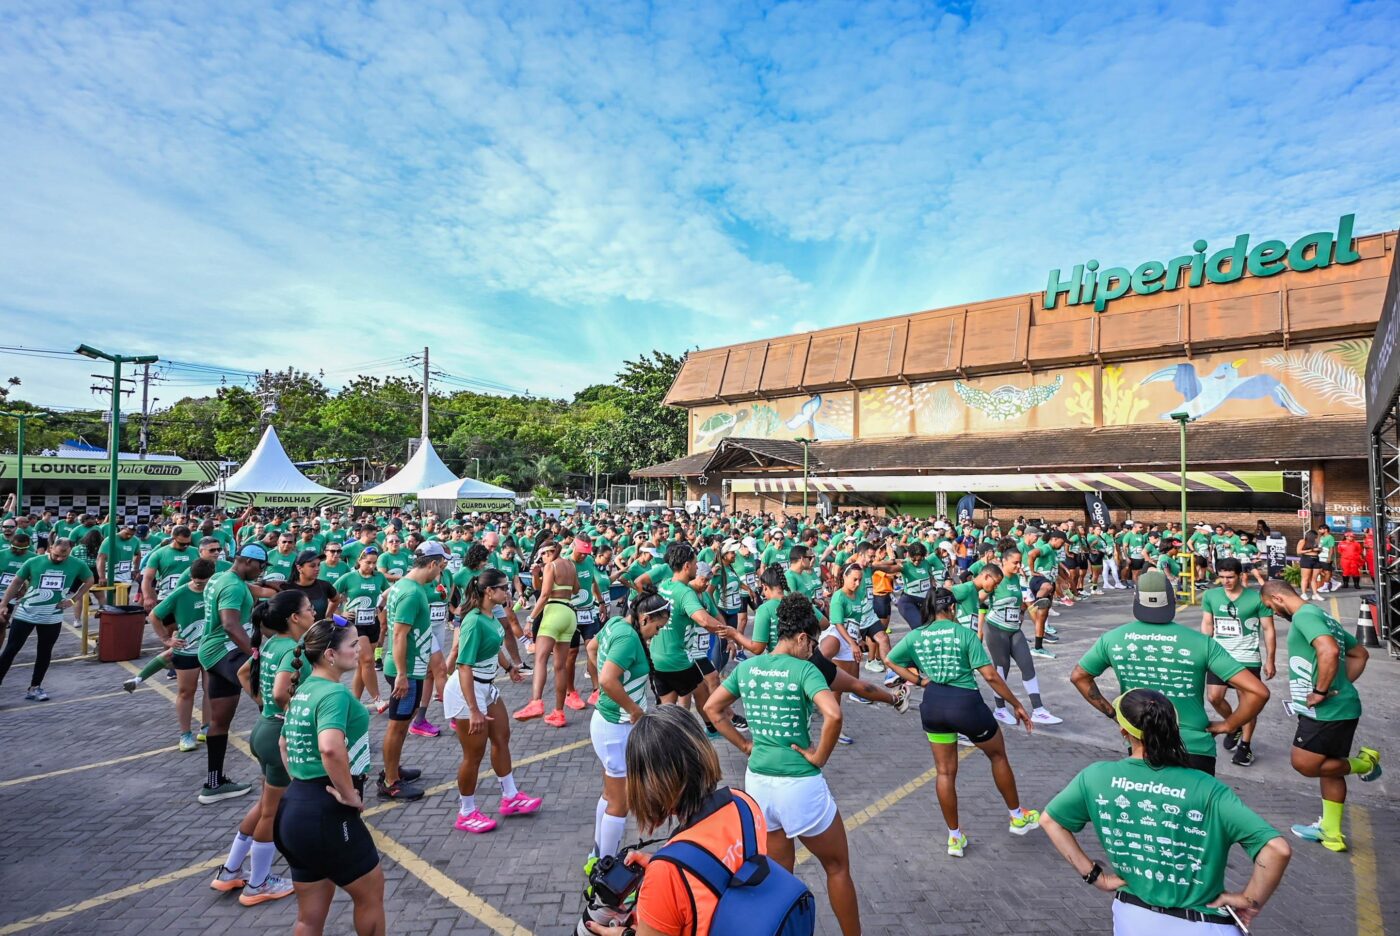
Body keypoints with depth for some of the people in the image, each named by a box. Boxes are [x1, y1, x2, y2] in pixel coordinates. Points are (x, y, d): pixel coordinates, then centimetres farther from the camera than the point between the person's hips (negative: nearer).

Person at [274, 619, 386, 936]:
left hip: (294, 809, 9)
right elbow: (330, 747, -37)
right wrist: (349, 794, -24)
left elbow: (285, 744, 24)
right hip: (325, 814, -9)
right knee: (371, 890, 15)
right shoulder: (334, 692, -20)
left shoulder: (304, 689, 9)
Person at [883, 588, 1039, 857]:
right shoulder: (965, 634, -9)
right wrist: (1016, 704, -2)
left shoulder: (915, 636, 3)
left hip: (933, 706, 3)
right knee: (998, 755, 25)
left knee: (945, 772, 16)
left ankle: (955, 838, 26)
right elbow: (990, 675, -12)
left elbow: (889, 660, 11)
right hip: (965, 703, -3)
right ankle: (1018, 818, 42)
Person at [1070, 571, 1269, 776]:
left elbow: (1078, 676, 8)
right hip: (1194, 751, -1)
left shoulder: (1112, 639, -5)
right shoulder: (1200, 642, -12)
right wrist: (1227, 726, 1)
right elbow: (1258, 692, -13)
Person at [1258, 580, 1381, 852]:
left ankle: (1364, 762, 11)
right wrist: (1341, 685, 18)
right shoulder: (1322, 617, 16)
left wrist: (1321, 691, -22)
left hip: (1326, 710, -10)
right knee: (1327, 767, 16)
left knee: (1305, 764, -3)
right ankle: (1331, 833, 24)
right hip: (1341, 706, 10)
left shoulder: (1304, 616, -16)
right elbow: (1360, 654, 25)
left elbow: (1329, 651, -31)